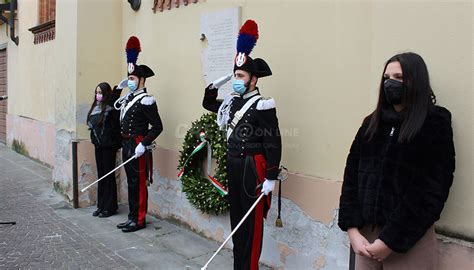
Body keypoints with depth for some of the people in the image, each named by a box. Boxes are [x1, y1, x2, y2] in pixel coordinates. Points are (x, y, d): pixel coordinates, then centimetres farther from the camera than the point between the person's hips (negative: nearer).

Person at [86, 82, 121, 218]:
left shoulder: (111, 108, -11)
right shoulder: (95, 107, 10)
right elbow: (91, 124, 16)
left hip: (108, 146, -7)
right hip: (98, 145, 7)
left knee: (108, 175, 1)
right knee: (101, 175, 14)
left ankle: (110, 207, 12)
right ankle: (101, 205, 24)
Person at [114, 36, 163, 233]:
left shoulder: (145, 101, -14)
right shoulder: (128, 97, 12)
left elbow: (157, 127, -18)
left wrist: (143, 144, -22)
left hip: (137, 147, -9)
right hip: (126, 145, 9)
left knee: (138, 184, 0)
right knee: (131, 182, 16)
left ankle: (139, 220, 11)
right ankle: (133, 217, 27)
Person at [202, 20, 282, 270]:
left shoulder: (262, 106, -14)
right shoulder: (232, 101, 9)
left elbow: (273, 143, -16)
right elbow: (208, 104, 28)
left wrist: (271, 178, -18)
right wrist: (214, 86, 10)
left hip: (252, 168, -8)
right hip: (233, 165, 8)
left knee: (252, 222, 2)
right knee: (236, 218, 16)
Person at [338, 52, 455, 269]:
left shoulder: (435, 124, -5)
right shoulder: (372, 123, 8)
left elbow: (433, 191, -11)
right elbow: (352, 176, 3)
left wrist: (391, 240, -14)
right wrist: (352, 229, -7)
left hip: (409, 240, -4)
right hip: (365, 233, 4)